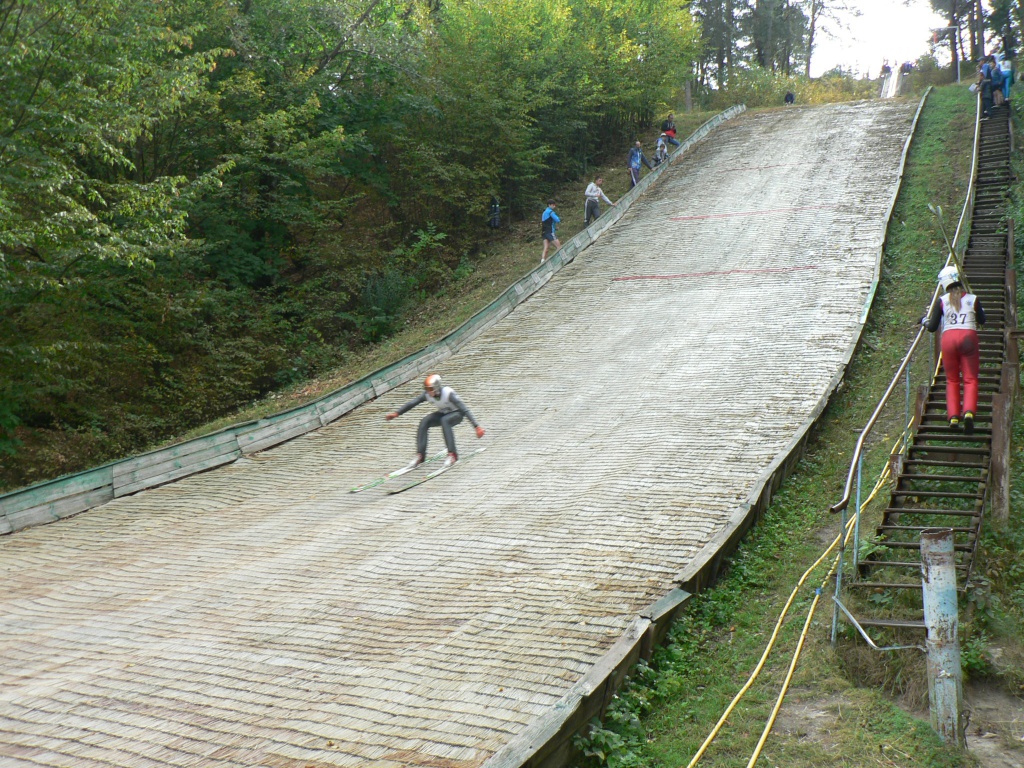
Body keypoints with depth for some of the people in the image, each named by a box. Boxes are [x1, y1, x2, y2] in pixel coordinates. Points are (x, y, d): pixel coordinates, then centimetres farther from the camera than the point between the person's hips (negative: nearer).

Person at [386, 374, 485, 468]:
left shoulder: (448, 393, -33)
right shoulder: (426, 394, -19)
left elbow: (464, 410, -35)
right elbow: (412, 403, -16)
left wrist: (476, 426, -40)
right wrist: (396, 413, -29)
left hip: (457, 414, -5)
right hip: (442, 413, 5)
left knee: (444, 420, -37)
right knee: (424, 422, -20)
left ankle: (452, 454, -32)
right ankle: (419, 455, -17)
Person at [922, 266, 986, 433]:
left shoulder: (941, 301, 4)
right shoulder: (973, 299, 7)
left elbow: (932, 327, 7)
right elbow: (982, 321, 24)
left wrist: (924, 321, 27)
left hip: (948, 338, 0)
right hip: (969, 337, 0)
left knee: (952, 380, 13)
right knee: (970, 379, 3)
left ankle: (953, 416, 4)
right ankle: (969, 412, -19)